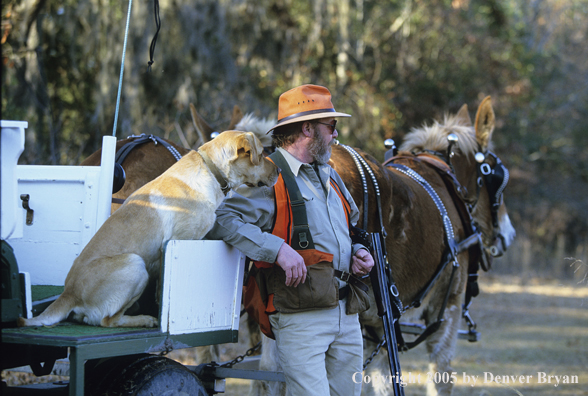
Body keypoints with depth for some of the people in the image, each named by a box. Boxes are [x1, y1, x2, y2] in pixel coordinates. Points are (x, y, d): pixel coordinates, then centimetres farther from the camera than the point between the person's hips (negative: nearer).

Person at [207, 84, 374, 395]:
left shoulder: (330, 176, 19)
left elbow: (351, 227, 33)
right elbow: (223, 220, -20)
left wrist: (357, 253, 10)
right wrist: (278, 249, -28)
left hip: (347, 312, 8)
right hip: (300, 317, -8)